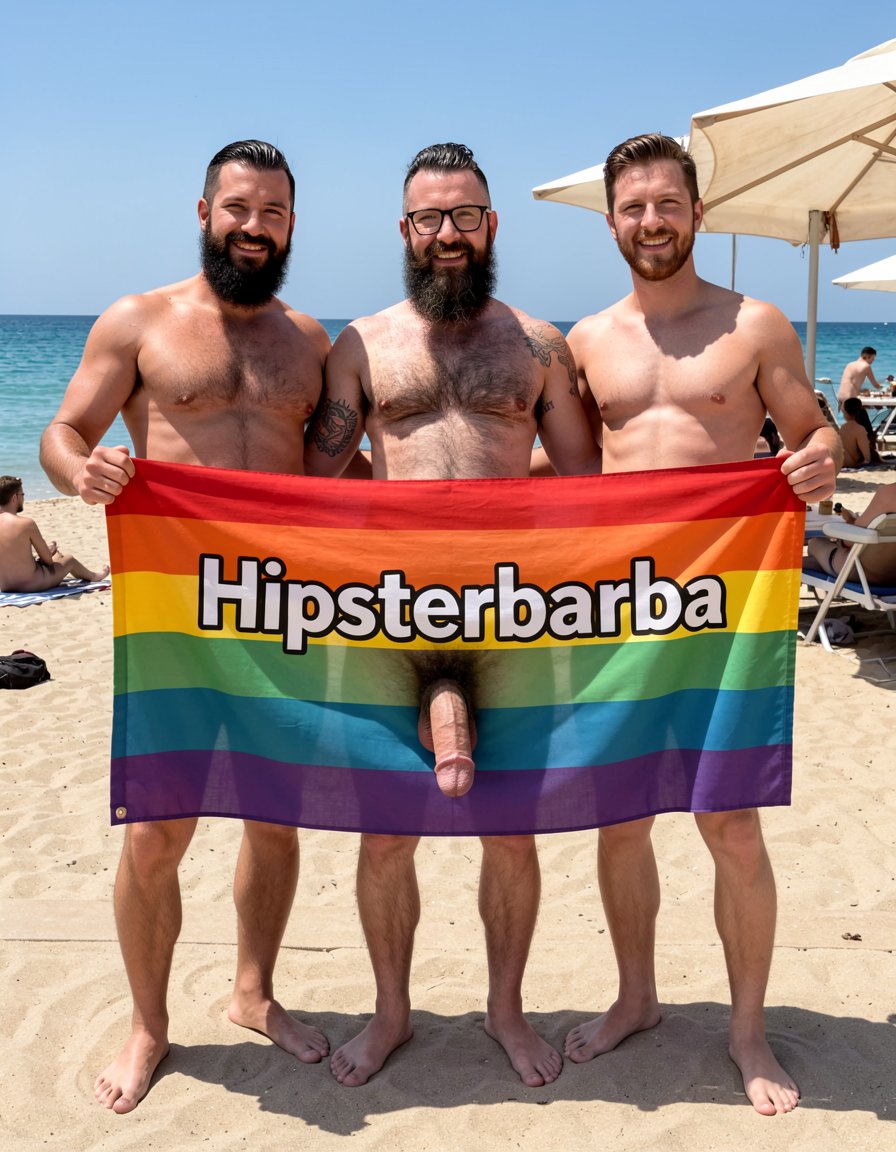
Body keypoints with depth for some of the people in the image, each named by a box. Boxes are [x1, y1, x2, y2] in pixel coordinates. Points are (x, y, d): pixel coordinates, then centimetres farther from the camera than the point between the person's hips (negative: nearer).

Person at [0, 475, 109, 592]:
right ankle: (94, 576, 55)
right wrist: (49, 550, 12)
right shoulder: (26, 523, -20)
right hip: (31, 585, -6)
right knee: (69, 559, 24)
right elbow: (48, 559, -11)